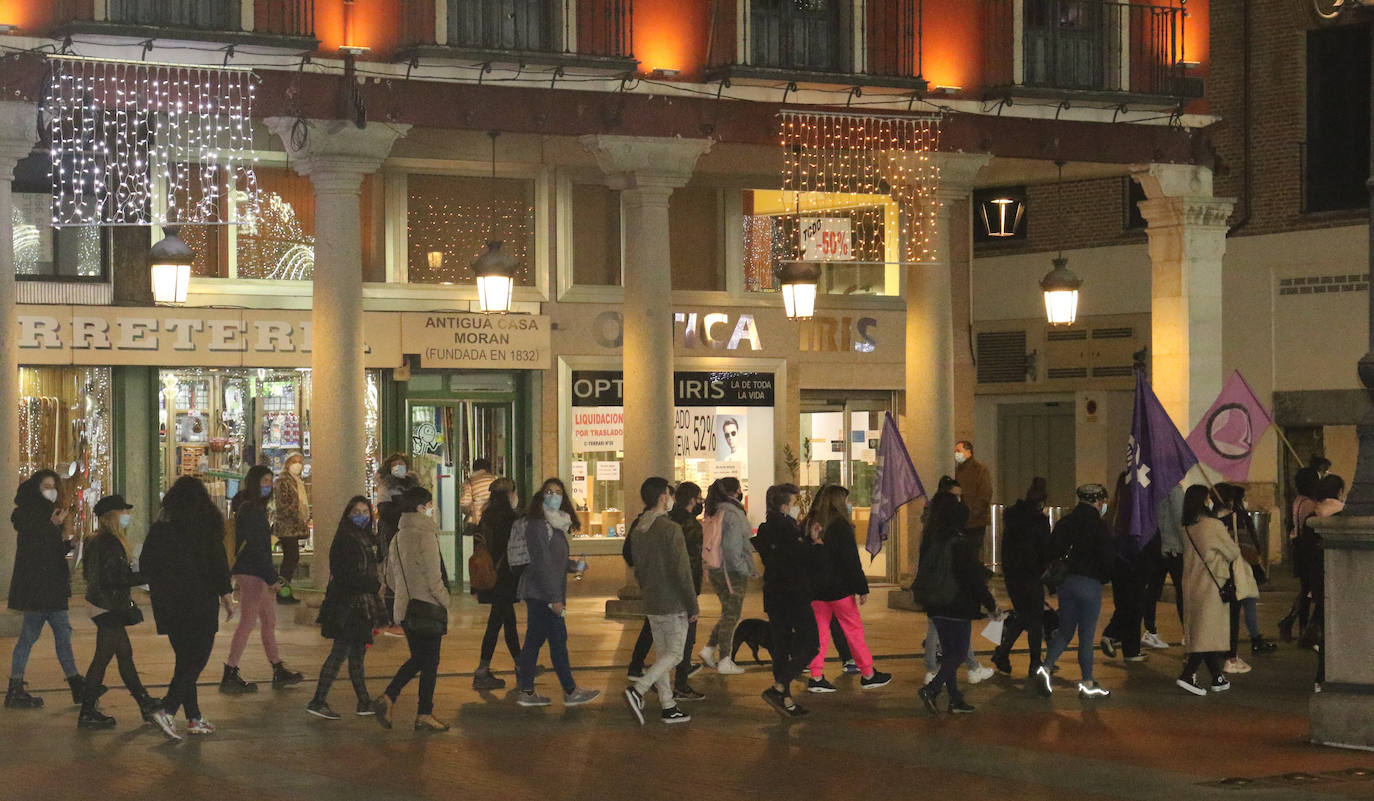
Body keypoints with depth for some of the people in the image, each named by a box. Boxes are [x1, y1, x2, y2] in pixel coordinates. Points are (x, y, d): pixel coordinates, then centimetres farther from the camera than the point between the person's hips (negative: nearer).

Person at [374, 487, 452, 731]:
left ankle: (387, 698, 5)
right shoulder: (426, 536, -15)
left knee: (417, 658, 19)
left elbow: (390, 578, 14)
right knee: (430, 662, 4)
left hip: (404, 608, 7)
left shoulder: (397, 538, 9)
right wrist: (445, 601, -5)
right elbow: (433, 578, -17)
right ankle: (424, 715, 10)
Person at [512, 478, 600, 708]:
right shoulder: (537, 525, -15)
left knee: (535, 640, 10)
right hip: (541, 593, -9)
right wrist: (554, 599, -21)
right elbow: (542, 564, -19)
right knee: (558, 639, -3)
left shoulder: (555, 524, 15)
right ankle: (570, 692, 3)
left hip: (543, 594, 9)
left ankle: (526, 691, 14)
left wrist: (574, 566, 7)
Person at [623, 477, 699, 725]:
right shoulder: (670, 529, -17)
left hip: (651, 604, 8)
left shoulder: (637, 531, 7)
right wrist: (693, 605, -11)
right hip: (673, 604, -8)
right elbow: (681, 571, -17)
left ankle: (668, 707, 14)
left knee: (663, 654, 13)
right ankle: (637, 690, -16)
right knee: (674, 654, -1)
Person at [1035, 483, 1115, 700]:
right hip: (1090, 584, -5)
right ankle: (1087, 684, 8)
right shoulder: (1098, 525, -9)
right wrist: (1104, 578, 8)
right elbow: (1109, 558, -9)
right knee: (1086, 635, 2)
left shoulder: (1064, 522, 8)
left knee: (1064, 630, 15)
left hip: (1066, 582, 5)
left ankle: (1046, 667, -3)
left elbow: (1052, 552, 8)